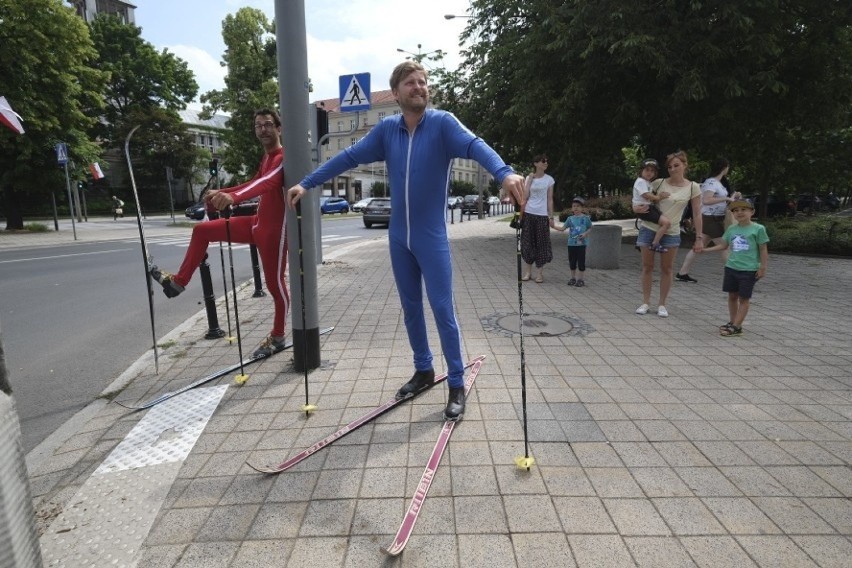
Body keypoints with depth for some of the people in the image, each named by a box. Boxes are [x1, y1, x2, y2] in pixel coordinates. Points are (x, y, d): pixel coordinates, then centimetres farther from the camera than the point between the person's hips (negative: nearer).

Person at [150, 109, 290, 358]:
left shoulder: (283, 157, -18)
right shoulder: (266, 157, 13)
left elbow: (266, 183, -38)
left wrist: (233, 196, -55)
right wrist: (222, 192, 23)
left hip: (274, 229, -9)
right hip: (257, 223, 9)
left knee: (275, 284, 1)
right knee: (202, 230, 11)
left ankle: (278, 337, 19)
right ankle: (178, 281, 19)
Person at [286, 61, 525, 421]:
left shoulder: (442, 123, -9)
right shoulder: (386, 129, 4)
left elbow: (474, 145, -26)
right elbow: (349, 157, 8)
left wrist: (505, 173, -46)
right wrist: (307, 183, 8)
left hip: (432, 237, -4)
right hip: (399, 237, 5)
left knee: (442, 309, -2)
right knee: (411, 307, 13)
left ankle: (457, 385, 11)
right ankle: (423, 371, 31)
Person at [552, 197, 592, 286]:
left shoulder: (586, 218, -2)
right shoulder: (570, 218, 7)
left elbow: (590, 228, 5)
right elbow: (563, 228, 6)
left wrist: (585, 234, -12)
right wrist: (554, 226, -5)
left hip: (581, 243, -4)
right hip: (571, 243, 4)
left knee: (581, 261, 0)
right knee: (572, 261, 10)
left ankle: (581, 279, 10)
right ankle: (573, 278, 23)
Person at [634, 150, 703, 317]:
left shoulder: (693, 187, -3)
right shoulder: (659, 183, -3)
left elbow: (697, 214, 0)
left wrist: (699, 238, -3)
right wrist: (638, 208, -16)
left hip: (671, 233, 0)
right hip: (649, 229, 1)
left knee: (666, 269, 7)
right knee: (647, 267, 6)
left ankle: (662, 304, 17)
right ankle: (645, 302, 17)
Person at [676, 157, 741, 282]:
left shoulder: (718, 183, 14)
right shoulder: (711, 182, -16)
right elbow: (706, 200, -32)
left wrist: (732, 198, 8)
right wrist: (726, 198, -28)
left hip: (716, 220, 10)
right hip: (710, 219, -10)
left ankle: (682, 273, 13)